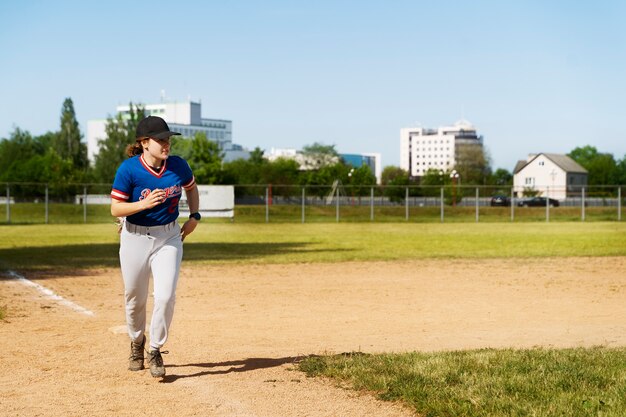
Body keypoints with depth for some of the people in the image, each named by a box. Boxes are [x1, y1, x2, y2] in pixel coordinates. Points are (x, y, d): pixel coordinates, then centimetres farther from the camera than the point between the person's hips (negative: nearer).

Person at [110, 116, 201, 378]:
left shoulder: (178, 166, -9)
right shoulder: (129, 169, -18)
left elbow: (191, 187, 13)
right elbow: (115, 209, -14)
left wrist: (194, 216, 2)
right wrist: (144, 204, -29)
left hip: (169, 237, 1)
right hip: (135, 237, -1)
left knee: (165, 296, -13)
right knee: (135, 298, 12)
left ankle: (155, 351, 6)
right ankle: (137, 342, 41)